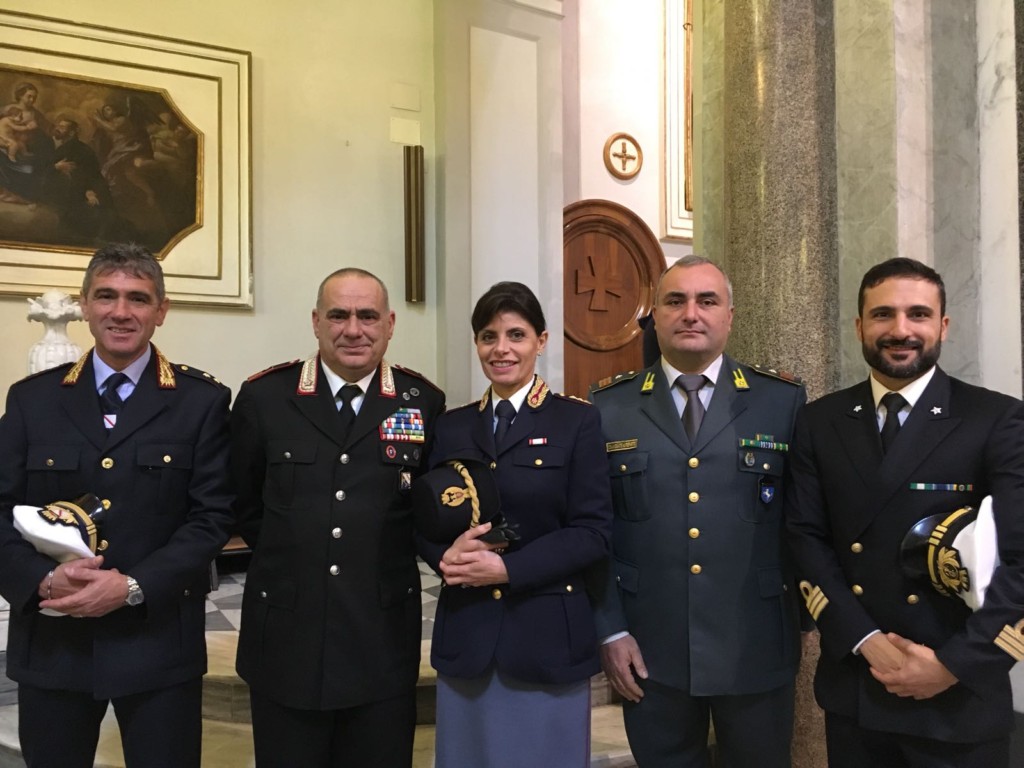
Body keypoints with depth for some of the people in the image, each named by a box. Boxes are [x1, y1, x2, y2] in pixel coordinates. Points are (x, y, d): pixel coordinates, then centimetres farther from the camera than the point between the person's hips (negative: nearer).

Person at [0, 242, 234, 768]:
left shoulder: (201, 401, 0)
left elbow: (212, 516, -5)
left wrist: (134, 587, -16)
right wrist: (42, 580, -14)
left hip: (157, 641, -2)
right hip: (50, 641, 2)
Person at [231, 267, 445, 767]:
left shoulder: (424, 403, -2)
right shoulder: (263, 397, -1)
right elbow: (243, 505, 10)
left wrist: (385, 555, 1)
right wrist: (289, 555, 7)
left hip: (384, 641, 0)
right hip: (285, 638, 0)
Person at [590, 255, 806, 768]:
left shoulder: (783, 400, 1)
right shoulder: (608, 407, 2)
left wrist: (801, 619, 1)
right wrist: (610, 629, -3)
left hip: (757, 649, 0)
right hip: (650, 652, 0)